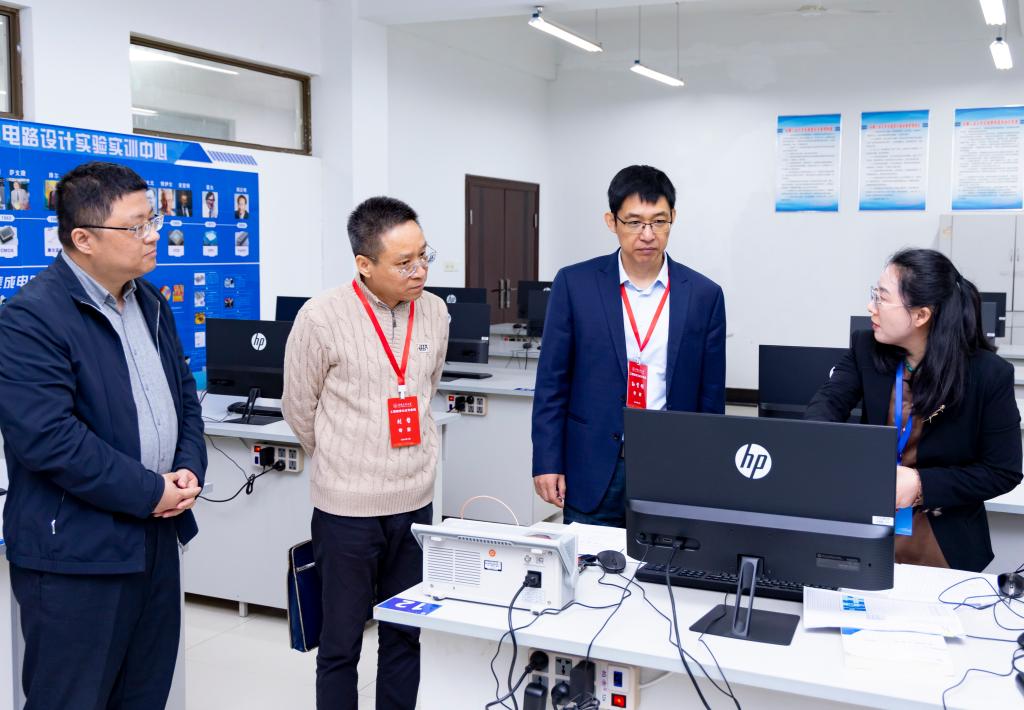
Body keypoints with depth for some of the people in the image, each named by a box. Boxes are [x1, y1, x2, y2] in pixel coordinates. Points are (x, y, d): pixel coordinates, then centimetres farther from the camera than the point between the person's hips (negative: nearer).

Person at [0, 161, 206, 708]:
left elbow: (184, 393, 16)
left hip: (156, 534, 8)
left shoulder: (150, 303, 10)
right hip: (76, 550, -8)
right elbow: (47, 438, -24)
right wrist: (149, 492, -18)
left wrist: (189, 469, -2)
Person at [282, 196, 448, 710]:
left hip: (415, 503, 4)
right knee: (342, 643, 8)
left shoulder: (434, 312, 1)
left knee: (404, 637, 15)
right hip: (347, 508, -4)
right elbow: (299, 408, 0)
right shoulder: (322, 317, -13)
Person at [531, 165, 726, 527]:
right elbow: (552, 382, 1)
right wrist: (548, 463, -3)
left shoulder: (704, 294, 1)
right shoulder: (575, 284, -1)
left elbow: (710, 397, 6)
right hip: (593, 471, -1)